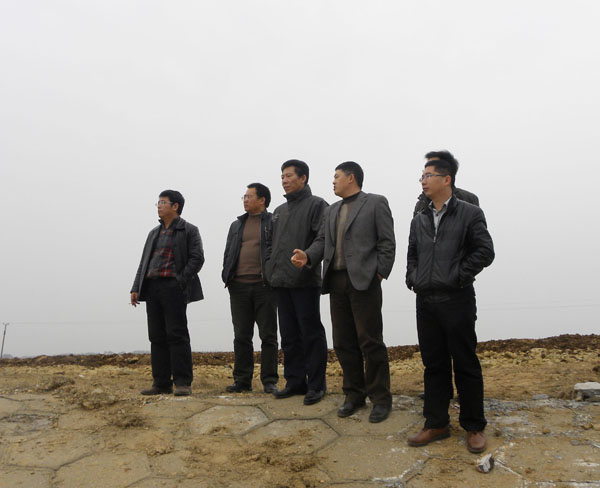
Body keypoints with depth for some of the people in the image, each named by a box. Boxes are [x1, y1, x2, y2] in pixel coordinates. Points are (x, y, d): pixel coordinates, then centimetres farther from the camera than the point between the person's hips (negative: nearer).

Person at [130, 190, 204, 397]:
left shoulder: (189, 230, 3)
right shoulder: (154, 233, 22)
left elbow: (197, 258, -6)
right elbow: (144, 262, 19)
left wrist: (180, 281, -15)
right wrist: (136, 288, 10)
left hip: (173, 288, -6)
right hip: (152, 287, 7)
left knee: (177, 335, -6)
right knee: (157, 337, 7)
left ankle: (183, 383, -1)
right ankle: (161, 383, 13)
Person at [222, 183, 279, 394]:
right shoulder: (236, 225, 18)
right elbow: (228, 253, 19)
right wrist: (228, 277, 6)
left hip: (264, 286, -4)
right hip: (239, 287, 5)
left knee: (268, 335, 2)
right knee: (241, 336, 8)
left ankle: (269, 381, 9)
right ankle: (242, 380, 16)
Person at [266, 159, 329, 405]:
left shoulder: (316, 205, -3)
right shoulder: (279, 211, 20)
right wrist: (272, 269, 14)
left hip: (305, 281, -7)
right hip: (281, 282, 7)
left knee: (311, 334, 0)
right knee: (289, 334, 13)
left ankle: (316, 385, 10)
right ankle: (295, 382, 23)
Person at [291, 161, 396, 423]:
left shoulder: (375, 203, 2)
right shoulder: (331, 211, 21)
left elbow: (387, 242, -4)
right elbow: (322, 241, 14)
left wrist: (379, 273, -11)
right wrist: (307, 256, -5)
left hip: (363, 281, -6)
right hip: (336, 282, 7)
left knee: (370, 341, -2)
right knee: (343, 342, 10)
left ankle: (381, 398, 12)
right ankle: (354, 394, 24)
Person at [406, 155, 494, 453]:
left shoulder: (470, 214, -2)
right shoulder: (419, 220, 14)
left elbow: (485, 252, -6)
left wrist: (458, 275, -10)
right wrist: (412, 279, 5)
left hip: (457, 300, -5)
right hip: (425, 302, 5)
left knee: (466, 365, 4)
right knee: (434, 364, 12)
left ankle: (474, 427, 19)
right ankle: (436, 423, 23)